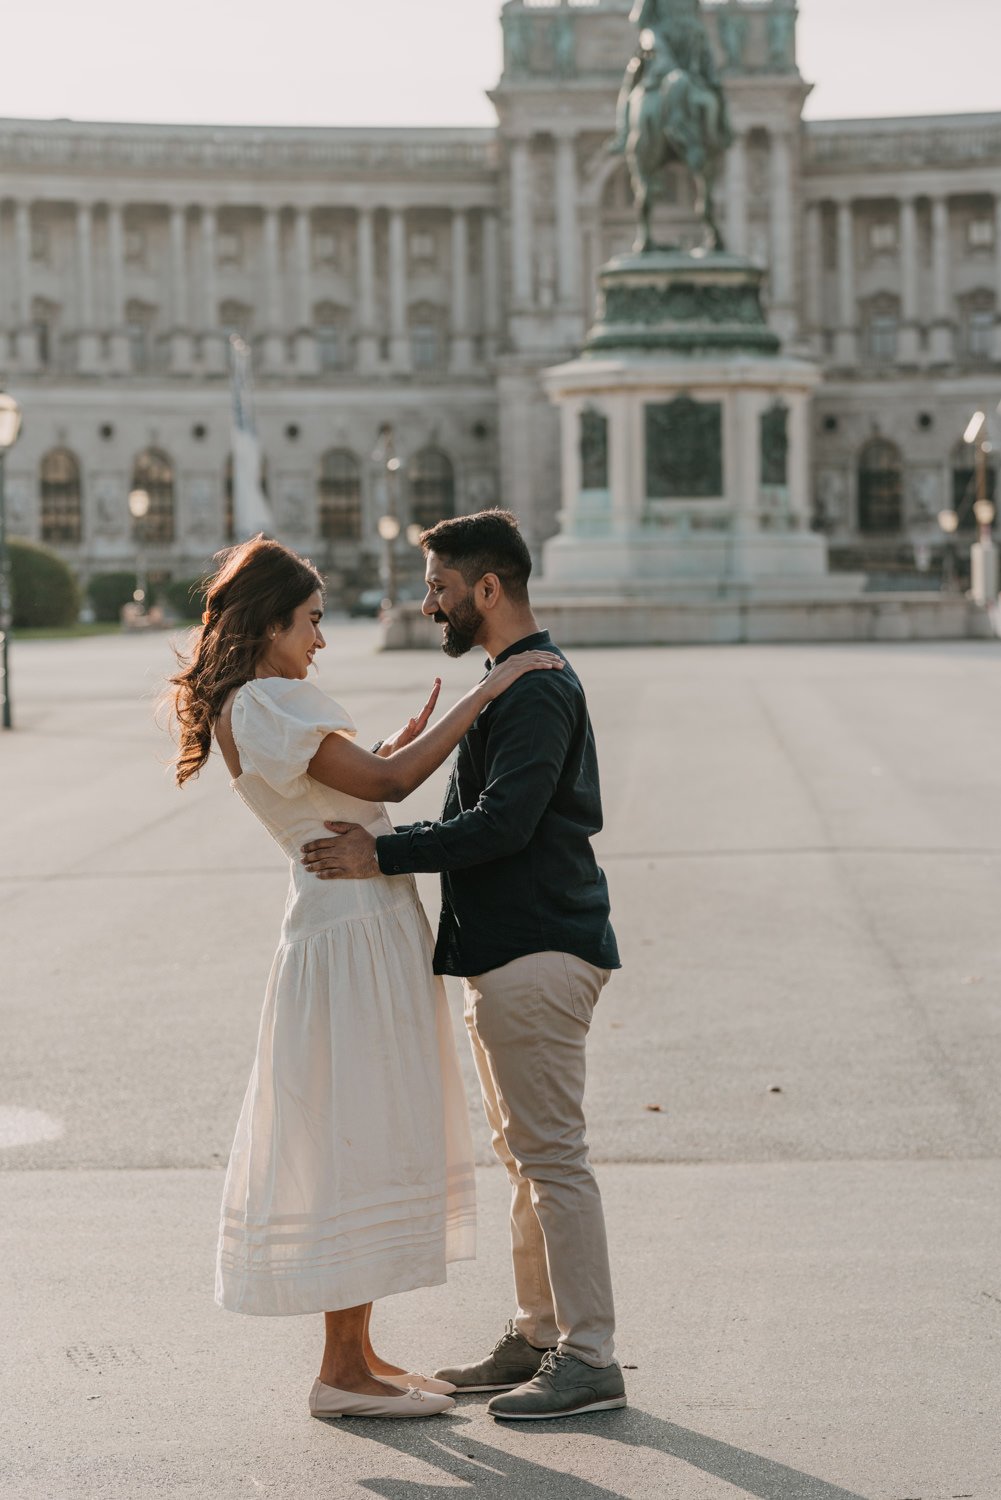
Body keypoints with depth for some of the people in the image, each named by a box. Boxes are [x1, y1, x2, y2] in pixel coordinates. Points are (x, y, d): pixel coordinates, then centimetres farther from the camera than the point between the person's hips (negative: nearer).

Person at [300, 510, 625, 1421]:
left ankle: (590, 1360, -3)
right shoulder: (513, 682, 18)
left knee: (551, 1154, -8)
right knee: (525, 1154, 15)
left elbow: (503, 822, -25)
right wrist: (379, 844, 17)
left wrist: (383, 856, -22)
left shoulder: (536, 689, -15)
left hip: (535, 955, -11)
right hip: (507, 951, 11)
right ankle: (538, 1337, 23)